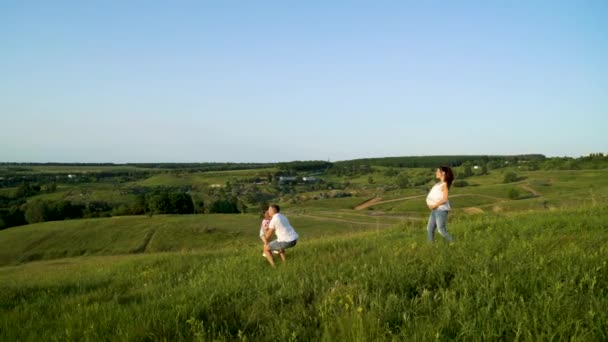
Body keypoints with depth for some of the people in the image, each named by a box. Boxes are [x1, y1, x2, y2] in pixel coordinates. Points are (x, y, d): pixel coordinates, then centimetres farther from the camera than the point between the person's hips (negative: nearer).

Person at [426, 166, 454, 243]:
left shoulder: (444, 184, -11)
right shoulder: (438, 184, 14)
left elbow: (444, 199, -19)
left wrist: (434, 205, -17)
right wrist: (429, 204, 2)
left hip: (441, 209, -9)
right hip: (434, 210, 9)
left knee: (441, 229, -5)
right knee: (429, 229, 6)